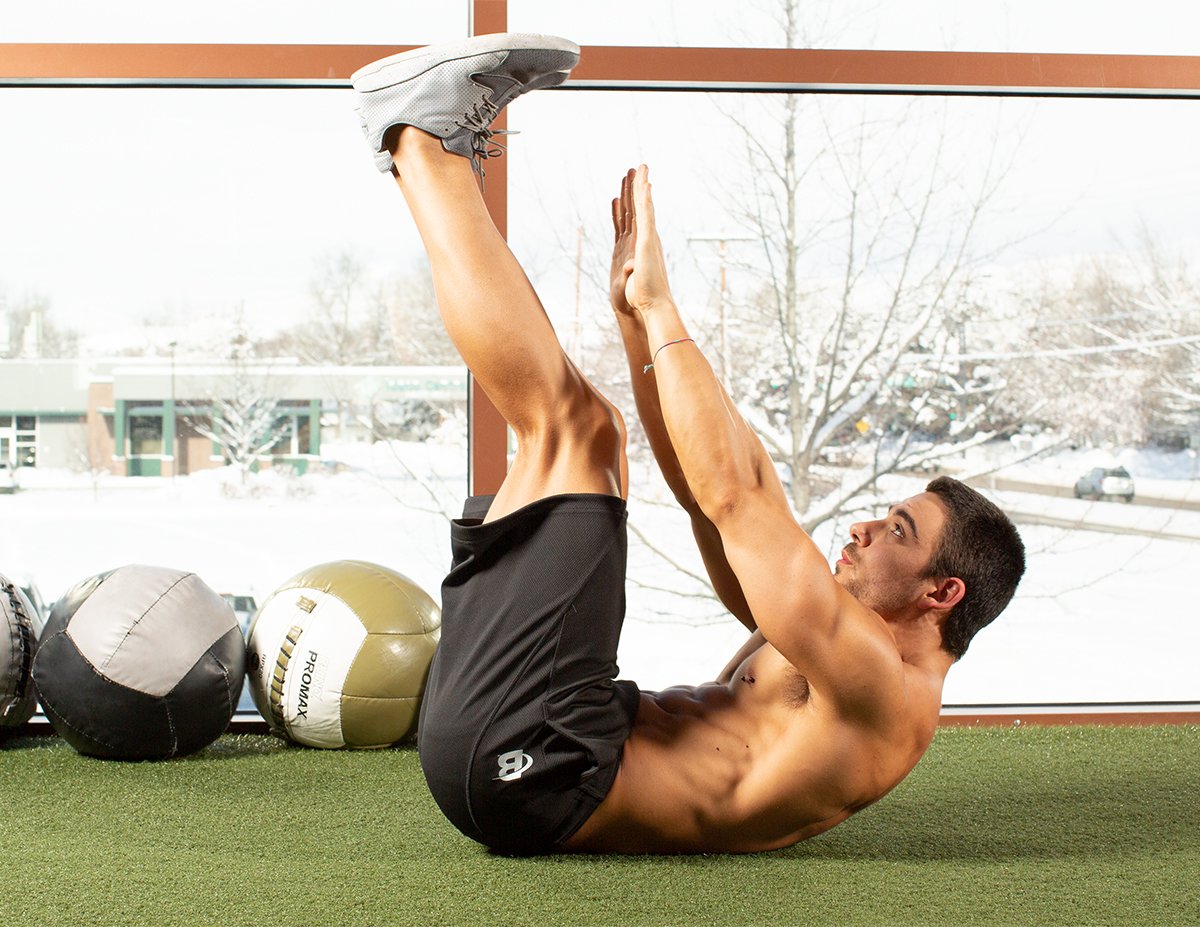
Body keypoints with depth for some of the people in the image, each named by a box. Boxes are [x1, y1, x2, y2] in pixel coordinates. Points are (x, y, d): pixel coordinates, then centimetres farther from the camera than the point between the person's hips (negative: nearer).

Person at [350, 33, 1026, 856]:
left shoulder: (889, 698, -9)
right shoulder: (836, 640, 21)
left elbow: (736, 495, -18)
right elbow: (708, 491, 20)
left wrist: (660, 306, -12)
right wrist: (635, 314, 13)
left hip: (530, 770, -9)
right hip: (512, 758, 9)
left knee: (573, 420, -14)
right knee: (586, 436, 15)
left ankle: (423, 137, -2)